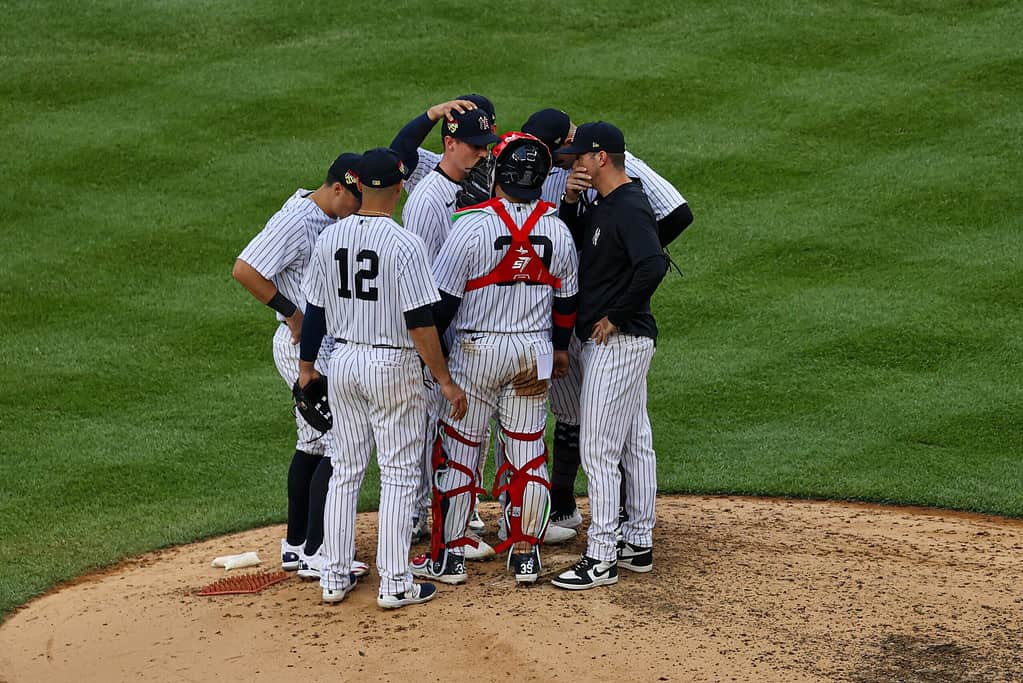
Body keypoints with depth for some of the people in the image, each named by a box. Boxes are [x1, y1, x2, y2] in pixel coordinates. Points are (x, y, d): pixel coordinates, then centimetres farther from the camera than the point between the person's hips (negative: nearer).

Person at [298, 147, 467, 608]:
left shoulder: (330, 237, 0)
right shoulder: (403, 244, -17)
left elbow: (314, 310, 7)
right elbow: (419, 322, -18)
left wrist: (307, 366, 19)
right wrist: (445, 380, -12)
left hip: (342, 362, 5)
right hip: (393, 364, -5)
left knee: (345, 470, 14)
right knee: (399, 474, 4)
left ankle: (334, 578, 17)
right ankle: (394, 584, 5)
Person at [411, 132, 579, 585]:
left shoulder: (473, 225, -16)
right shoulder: (557, 231, -2)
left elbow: (443, 297, -13)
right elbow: (567, 298, 9)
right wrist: (560, 347, 24)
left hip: (476, 349, -4)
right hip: (535, 352, 4)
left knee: (458, 450, 5)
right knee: (528, 453, 11)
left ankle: (448, 556, 8)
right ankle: (525, 554, 15)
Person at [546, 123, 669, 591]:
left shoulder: (629, 208, -19)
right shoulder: (602, 206, 12)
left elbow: (653, 266, -32)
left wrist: (615, 317, -23)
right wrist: (569, 200, 2)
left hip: (616, 342, -11)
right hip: (619, 342, 11)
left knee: (598, 448, -8)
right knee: (635, 443, 15)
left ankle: (601, 559, -5)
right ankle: (639, 543, 23)